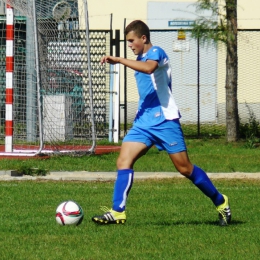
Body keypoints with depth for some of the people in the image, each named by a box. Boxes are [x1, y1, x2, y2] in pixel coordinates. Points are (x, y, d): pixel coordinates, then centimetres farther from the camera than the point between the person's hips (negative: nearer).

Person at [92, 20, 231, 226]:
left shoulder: (156, 52, -9)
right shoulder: (140, 60, 17)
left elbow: (149, 67, -34)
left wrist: (119, 60, -33)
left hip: (164, 120, -8)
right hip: (143, 122, 8)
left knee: (184, 168, -3)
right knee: (124, 161, -10)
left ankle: (221, 202, 14)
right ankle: (118, 212, -14)